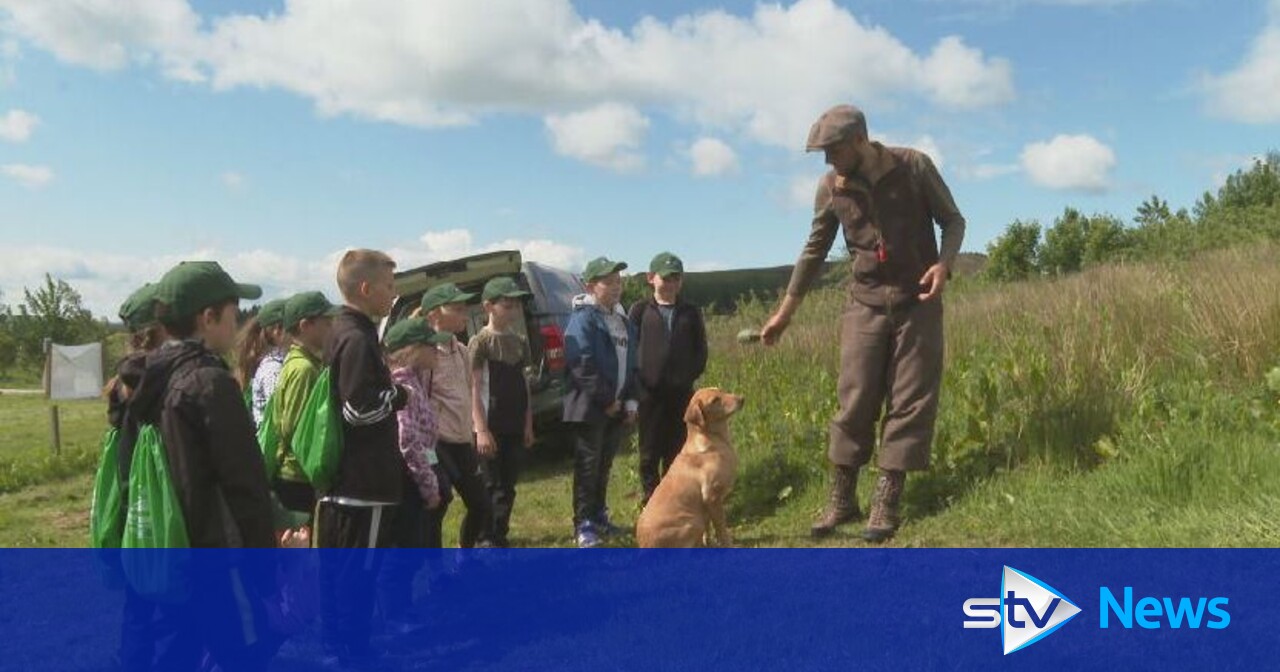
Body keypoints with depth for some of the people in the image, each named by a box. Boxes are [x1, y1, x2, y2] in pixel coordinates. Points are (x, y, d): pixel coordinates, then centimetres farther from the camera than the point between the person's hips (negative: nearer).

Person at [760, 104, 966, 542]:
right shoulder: (830, 187, -3)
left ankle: (885, 505, 5)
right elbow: (815, 251, 8)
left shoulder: (914, 166, -10)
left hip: (917, 302, -1)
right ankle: (841, 501, 9)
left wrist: (944, 263, -21)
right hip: (865, 304, 2)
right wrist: (784, 313, 10)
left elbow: (953, 220, 1)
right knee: (854, 401, 0)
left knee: (911, 402, -1)